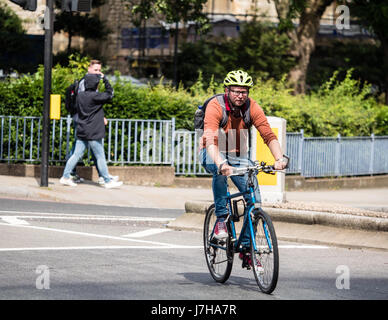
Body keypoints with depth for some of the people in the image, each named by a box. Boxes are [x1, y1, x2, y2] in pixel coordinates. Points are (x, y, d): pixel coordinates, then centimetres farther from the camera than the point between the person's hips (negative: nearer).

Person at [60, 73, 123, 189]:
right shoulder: (95, 96, -16)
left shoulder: (80, 96, 5)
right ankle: (108, 181, 6)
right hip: (93, 133, -7)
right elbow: (109, 94, -6)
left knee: (76, 154, 9)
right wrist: (104, 78, 3)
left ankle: (65, 176, 7)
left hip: (81, 132, 7)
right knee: (100, 157, 0)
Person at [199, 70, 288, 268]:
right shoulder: (215, 107, -25)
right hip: (214, 155, -3)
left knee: (254, 199, -12)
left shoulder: (252, 108, -14)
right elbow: (210, 140, -38)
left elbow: (269, 135, -21)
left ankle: (246, 248, 4)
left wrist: (279, 158, -39)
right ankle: (221, 219, -25)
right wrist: (220, 163, -55)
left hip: (239, 157, 3)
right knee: (220, 169, -39)